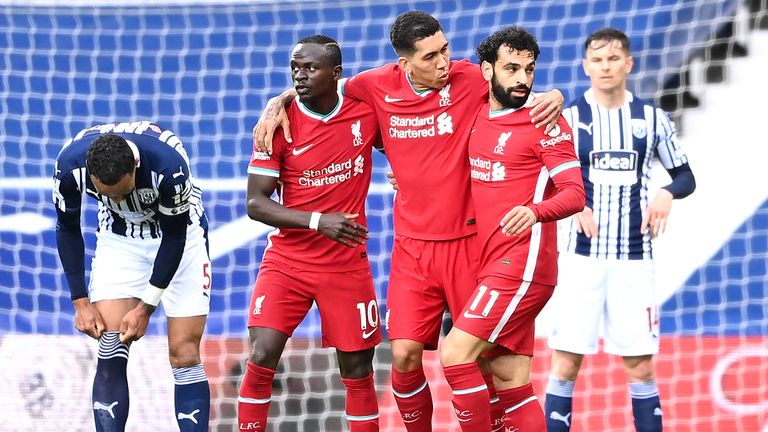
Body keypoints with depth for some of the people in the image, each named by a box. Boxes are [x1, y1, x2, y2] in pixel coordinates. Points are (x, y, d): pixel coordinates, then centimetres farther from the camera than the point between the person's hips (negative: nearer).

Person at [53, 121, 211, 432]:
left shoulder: (169, 164, -36)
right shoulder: (70, 164, -28)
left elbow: (175, 237, -19)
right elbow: (67, 229, -7)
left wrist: (146, 307, -15)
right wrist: (80, 301, -8)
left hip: (180, 232, -2)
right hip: (118, 237, 2)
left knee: (184, 356, -7)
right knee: (110, 353, -10)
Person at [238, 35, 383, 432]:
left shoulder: (366, 114, -4)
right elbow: (255, 203, -11)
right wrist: (318, 221, -23)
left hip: (348, 265, 1)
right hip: (287, 261, -1)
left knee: (358, 369, 5)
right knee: (262, 357, -16)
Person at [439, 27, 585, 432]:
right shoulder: (476, 115, 13)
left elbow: (575, 194, -12)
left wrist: (535, 210, -32)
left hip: (522, 265, -7)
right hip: (489, 263, 7)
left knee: (455, 354, -15)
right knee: (511, 387, 5)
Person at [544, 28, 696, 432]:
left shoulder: (651, 118, 3)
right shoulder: (569, 118, 0)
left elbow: (686, 176, 10)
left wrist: (667, 194, -12)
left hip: (634, 258, 1)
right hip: (581, 256, -1)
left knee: (640, 367, 3)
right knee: (566, 363, -5)